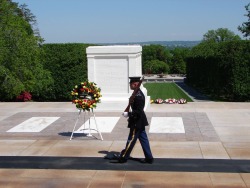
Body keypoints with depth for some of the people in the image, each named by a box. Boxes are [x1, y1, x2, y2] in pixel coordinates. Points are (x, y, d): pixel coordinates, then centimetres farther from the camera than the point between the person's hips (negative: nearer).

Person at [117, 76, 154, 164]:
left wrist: (128, 114, -19)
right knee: (143, 139, 14)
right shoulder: (138, 93, 8)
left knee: (131, 140, 2)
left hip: (137, 122, -10)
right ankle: (149, 158, 20)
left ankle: (123, 157, 14)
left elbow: (138, 111, -25)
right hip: (140, 121, 10)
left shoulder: (138, 96, -23)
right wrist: (130, 115, 16)